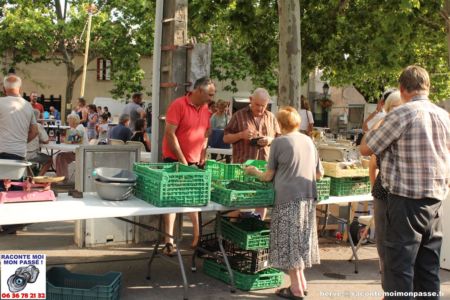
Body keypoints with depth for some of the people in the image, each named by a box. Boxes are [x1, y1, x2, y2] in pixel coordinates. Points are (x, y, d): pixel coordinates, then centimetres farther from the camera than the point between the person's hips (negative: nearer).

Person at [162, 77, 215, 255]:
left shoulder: (205, 110, 6)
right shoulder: (178, 105, -14)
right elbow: (170, 134, -18)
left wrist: (202, 157, 5)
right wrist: (182, 160, -17)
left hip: (195, 161, 6)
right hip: (175, 160, -6)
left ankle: (197, 236, 23)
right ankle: (169, 241, 4)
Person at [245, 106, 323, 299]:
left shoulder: (279, 142, -5)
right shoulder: (309, 141, 10)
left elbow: (268, 176, -1)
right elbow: (320, 173, 16)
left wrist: (253, 171, 18)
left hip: (288, 198, -5)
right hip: (308, 197, 6)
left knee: (289, 242, 3)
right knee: (301, 240, 16)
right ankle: (301, 283, 24)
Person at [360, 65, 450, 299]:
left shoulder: (402, 114, -12)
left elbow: (366, 149, -5)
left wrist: (374, 124, 12)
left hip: (407, 200, -6)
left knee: (399, 267, -1)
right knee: (429, 269, 13)